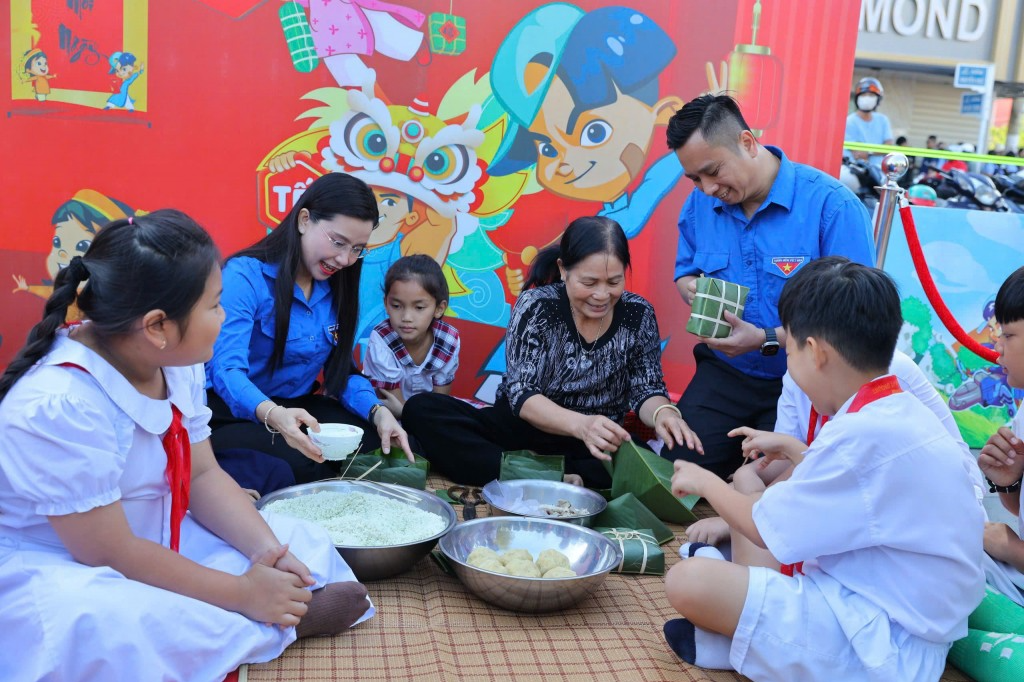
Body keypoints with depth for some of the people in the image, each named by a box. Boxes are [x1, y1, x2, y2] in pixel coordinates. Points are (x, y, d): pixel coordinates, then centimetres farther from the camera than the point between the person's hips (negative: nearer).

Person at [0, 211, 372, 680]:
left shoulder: (175, 365, -5)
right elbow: (111, 554, -29)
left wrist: (266, 549, -16)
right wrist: (243, 593, -25)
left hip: (150, 543, 8)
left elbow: (203, 475, 1)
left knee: (303, 548, -1)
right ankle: (280, 625, -18)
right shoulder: (60, 407, -32)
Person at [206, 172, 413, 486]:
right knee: (298, 465, -33)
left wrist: (378, 411, -17)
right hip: (235, 415, -6)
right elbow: (226, 368, -30)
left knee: (382, 439, -14)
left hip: (298, 407, 7)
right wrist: (272, 414, -51)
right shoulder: (246, 275, -18)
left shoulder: (336, 288, 3)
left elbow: (342, 370, 5)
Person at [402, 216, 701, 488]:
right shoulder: (536, 307, -12)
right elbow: (521, 394, -18)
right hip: (522, 431, 0)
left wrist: (663, 412, -27)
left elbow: (646, 389, -1)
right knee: (421, 410, -25)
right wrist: (581, 424, -38)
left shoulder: (638, 315, -4)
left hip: (597, 448, 0)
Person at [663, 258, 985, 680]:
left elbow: (767, 531, -13)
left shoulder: (862, 434, -24)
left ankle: (731, 645, 6)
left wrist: (706, 482, 4)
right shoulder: (903, 413, 5)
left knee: (688, 581, -25)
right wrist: (791, 450, 31)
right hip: (903, 619, 10)